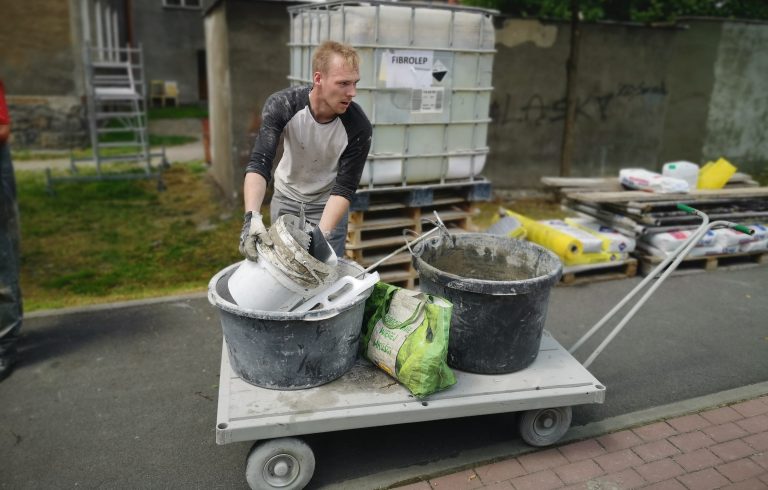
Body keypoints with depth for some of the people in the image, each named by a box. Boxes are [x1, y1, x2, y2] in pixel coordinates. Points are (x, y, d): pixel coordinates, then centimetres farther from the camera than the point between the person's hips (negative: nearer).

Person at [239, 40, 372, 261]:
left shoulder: (359, 127, -27)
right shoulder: (280, 105, -26)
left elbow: (344, 188, -22)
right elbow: (259, 163, -31)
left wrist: (322, 234, -35)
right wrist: (252, 216, -47)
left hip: (328, 204, -1)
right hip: (286, 197, 1)